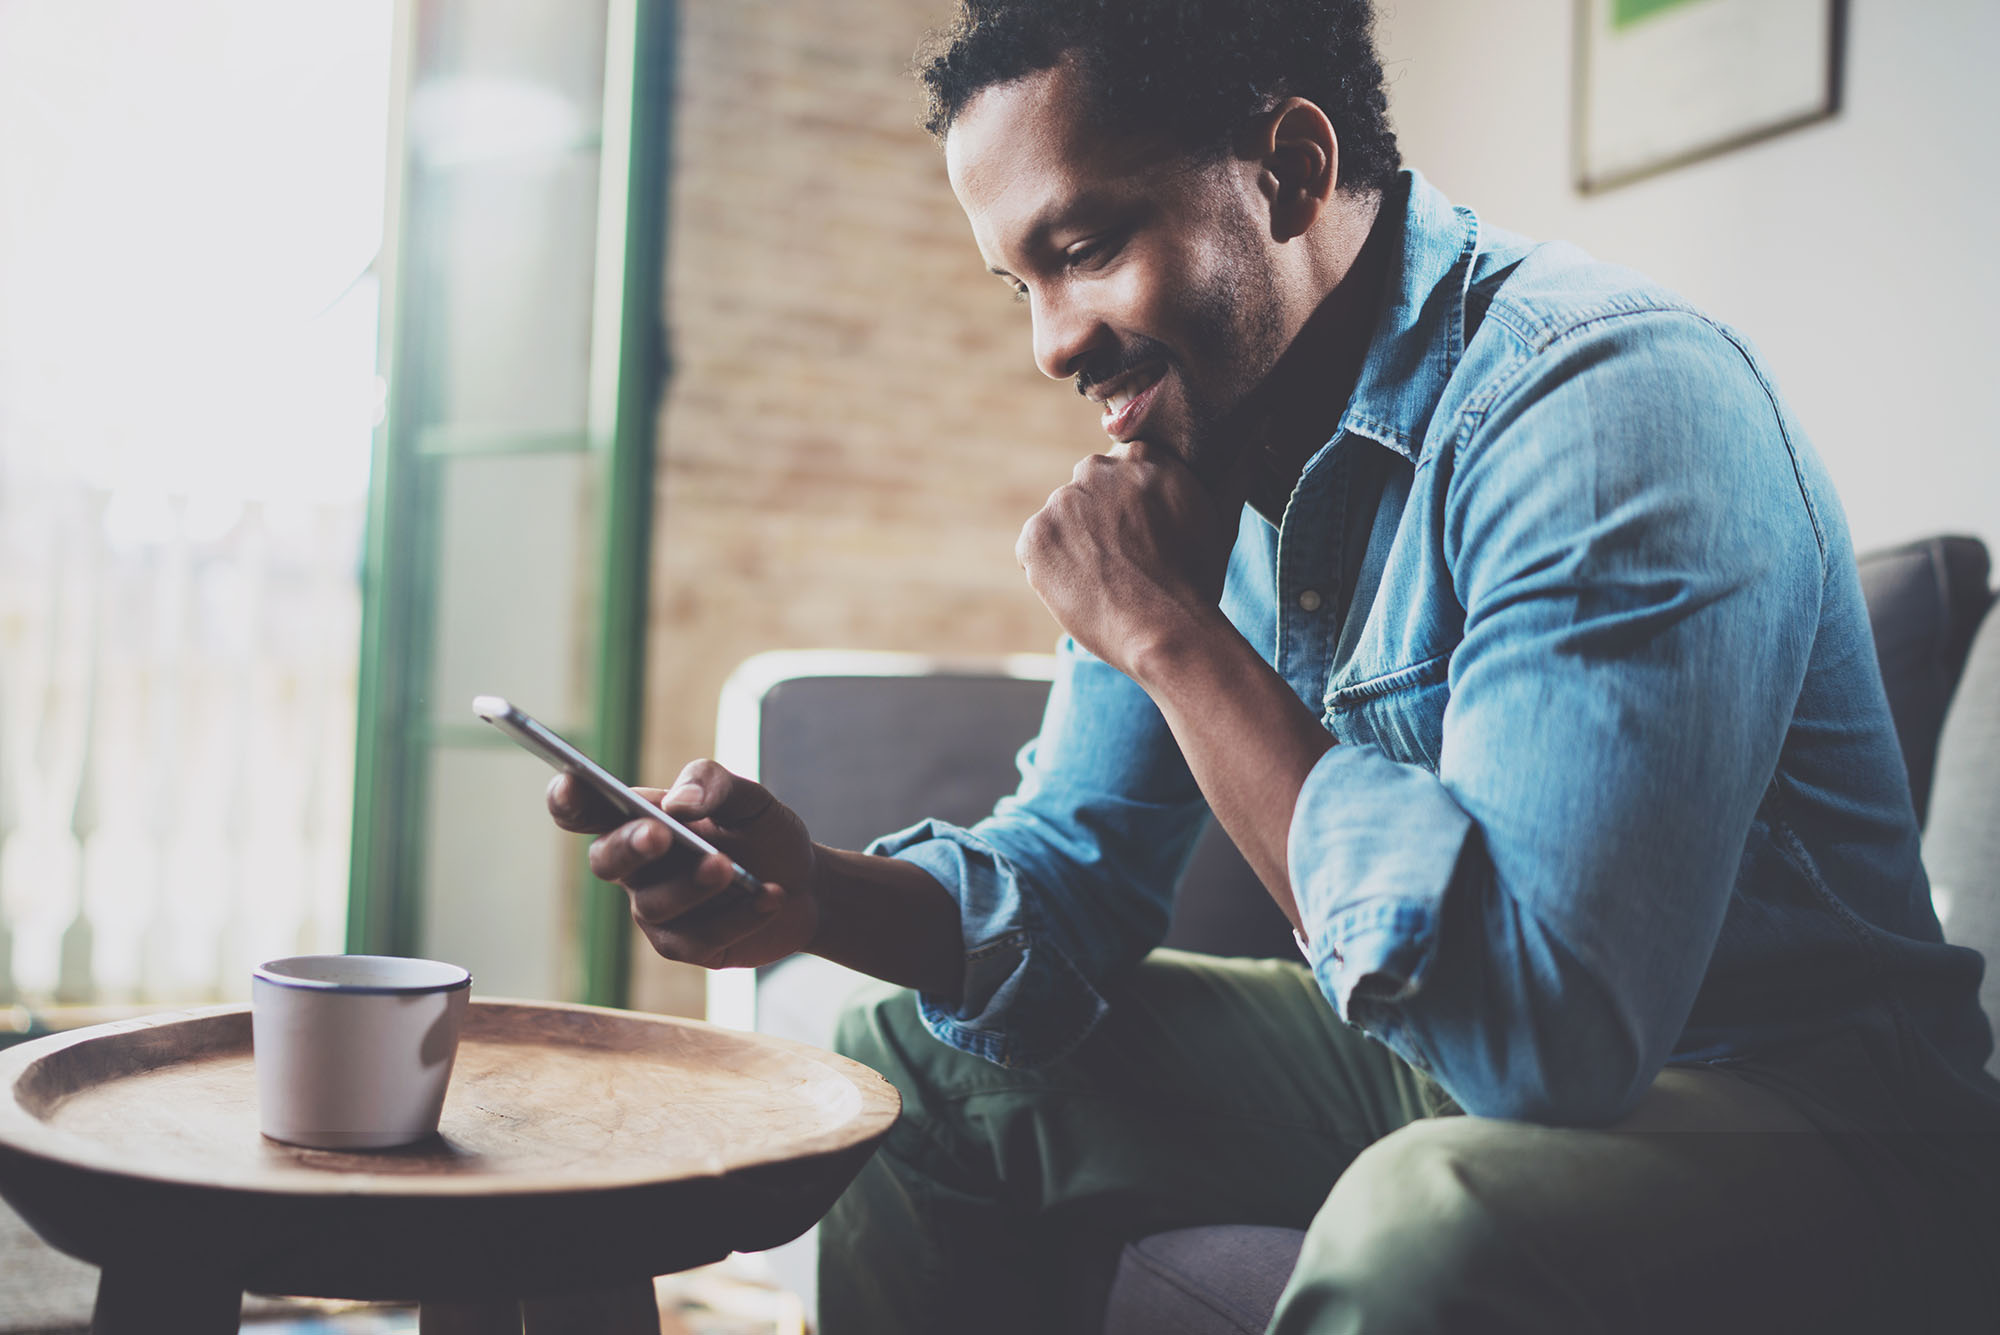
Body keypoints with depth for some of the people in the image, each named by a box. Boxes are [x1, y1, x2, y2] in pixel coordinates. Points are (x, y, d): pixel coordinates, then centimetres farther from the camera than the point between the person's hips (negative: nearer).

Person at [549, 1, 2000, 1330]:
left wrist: (1177, 635, -27)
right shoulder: (1200, 447, 0)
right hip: (1450, 1059, 7)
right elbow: (1078, 864, 5)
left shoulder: (1608, 403, -25)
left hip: (1792, 1114, -6)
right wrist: (825, 894, -16)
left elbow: (1539, 1017, -34)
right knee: (919, 1061, 7)